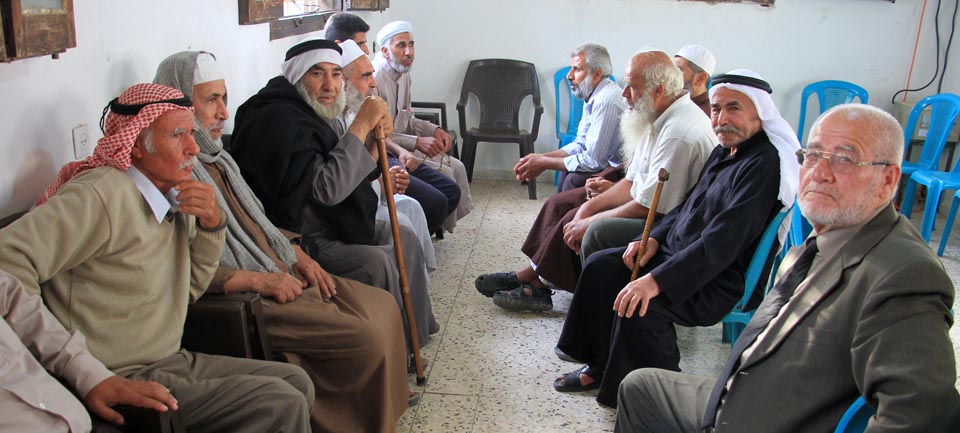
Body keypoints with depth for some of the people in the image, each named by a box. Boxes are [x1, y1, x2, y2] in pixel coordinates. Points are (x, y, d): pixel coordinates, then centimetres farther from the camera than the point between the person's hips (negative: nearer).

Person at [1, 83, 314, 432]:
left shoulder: (172, 196, 8)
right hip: (121, 377, -9)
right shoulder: (102, 194, -18)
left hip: (171, 360, 9)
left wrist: (211, 223, -4)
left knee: (296, 382, 6)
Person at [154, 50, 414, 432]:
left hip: (280, 274, 10)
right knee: (366, 338, -18)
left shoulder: (215, 157, 15)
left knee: (382, 306, 5)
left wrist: (296, 255, 7)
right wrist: (258, 280, -22)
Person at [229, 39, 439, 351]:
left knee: (404, 238, 11)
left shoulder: (307, 113, 12)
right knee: (376, 263, -26)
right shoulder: (280, 120, -20)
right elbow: (327, 188, -29)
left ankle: (414, 334, 23)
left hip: (325, 226, 11)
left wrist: (374, 139, -5)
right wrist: (361, 124, -22)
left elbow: (348, 178, 13)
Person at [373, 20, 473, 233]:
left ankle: (453, 220, 8)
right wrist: (417, 142, -26)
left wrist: (434, 130, 2)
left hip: (401, 145, 9)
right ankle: (438, 226, 2)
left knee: (456, 167, -3)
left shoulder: (404, 74, 10)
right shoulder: (375, 78, -20)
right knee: (444, 173, -17)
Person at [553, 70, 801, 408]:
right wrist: (654, 238, 3)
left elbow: (722, 242, -29)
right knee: (599, 266, 2)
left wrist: (657, 280, -32)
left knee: (640, 305, -30)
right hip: (678, 252, 10)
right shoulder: (726, 150, 10)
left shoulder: (764, 164, -21)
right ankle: (601, 365, 15)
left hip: (719, 280, -10)